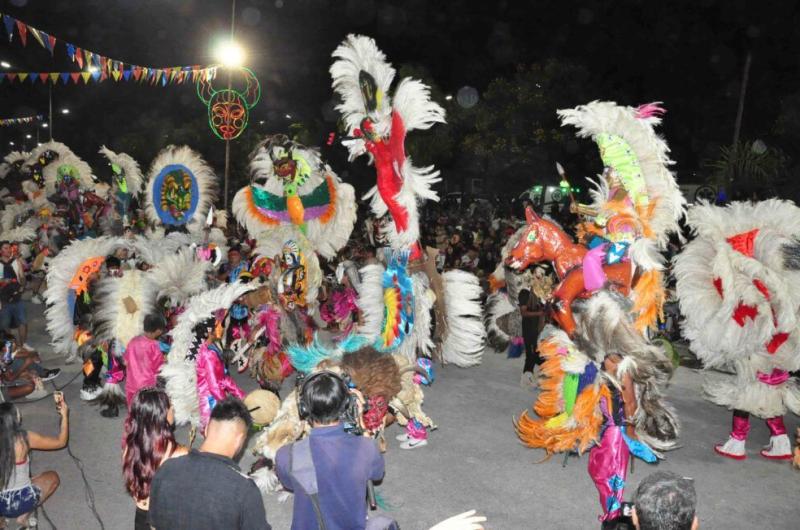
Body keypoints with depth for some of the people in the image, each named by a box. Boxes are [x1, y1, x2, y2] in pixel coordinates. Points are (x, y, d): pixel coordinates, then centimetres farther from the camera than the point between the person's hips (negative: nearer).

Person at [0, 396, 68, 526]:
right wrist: (65, 416, 3)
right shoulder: (24, 438, -18)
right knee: (53, 477, 23)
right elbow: (61, 442, -5)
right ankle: (24, 516, 6)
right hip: (21, 502, -5)